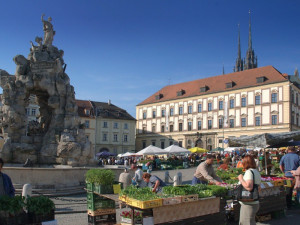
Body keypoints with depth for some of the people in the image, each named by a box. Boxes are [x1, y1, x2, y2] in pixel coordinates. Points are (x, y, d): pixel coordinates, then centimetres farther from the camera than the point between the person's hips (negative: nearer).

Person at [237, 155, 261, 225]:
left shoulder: (249, 172, -17)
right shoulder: (256, 172, 12)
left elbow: (249, 187, -31)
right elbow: (259, 188, 21)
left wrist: (241, 179, -17)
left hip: (248, 204, -10)